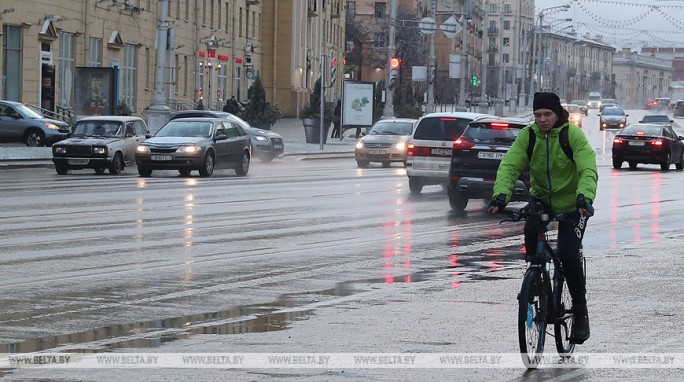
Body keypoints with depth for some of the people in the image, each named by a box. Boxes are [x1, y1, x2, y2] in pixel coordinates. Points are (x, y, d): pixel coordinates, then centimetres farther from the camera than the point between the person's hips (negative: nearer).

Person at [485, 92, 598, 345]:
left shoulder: (573, 134, -20)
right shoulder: (527, 136, -11)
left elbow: (588, 170, -30)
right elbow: (509, 166, -21)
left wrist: (584, 198, -49)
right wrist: (501, 195, -40)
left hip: (571, 203, -3)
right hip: (541, 197, 3)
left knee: (568, 255, -15)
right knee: (531, 230, -28)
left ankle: (580, 312, 2)